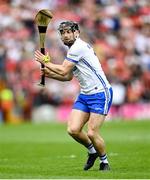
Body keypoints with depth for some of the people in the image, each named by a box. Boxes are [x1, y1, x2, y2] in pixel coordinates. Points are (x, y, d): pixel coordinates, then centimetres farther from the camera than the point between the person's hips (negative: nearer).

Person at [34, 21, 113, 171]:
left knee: (92, 133, -12)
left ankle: (104, 161, 11)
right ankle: (92, 151, 20)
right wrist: (49, 74, 9)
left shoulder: (78, 47, -15)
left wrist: (45, 62, -2)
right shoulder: (73, 49, 15)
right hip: (85, 95, 9)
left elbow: (63, 71, -15)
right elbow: (68, 76, 23)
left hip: (100, 94, -9)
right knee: (73, 130, -5)